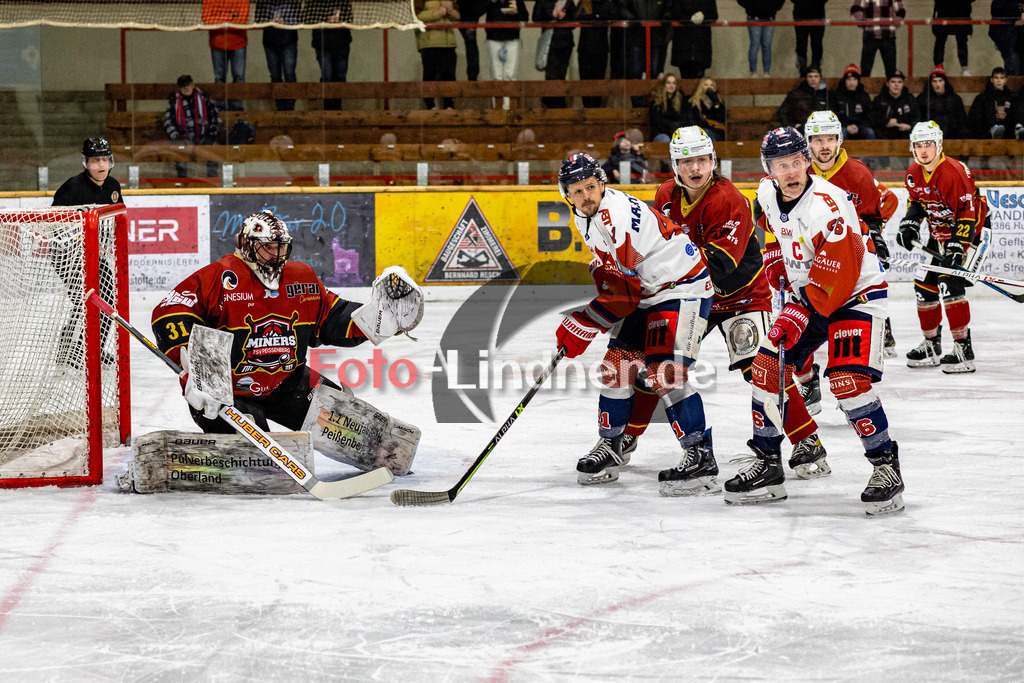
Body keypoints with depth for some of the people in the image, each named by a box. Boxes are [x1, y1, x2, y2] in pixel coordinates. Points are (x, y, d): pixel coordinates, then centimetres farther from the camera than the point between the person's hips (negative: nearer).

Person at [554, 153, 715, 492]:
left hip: (683, 288, -10)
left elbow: (622, 293, -27)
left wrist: (580, 327, -22)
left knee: (664, 372, -21)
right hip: (645, 292, 10)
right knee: (617, 365, 8)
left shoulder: (620, 216, -28)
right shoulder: (585, 215, 3)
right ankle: (611, 447, 22)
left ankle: (701, 455, -17)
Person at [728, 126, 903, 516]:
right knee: (766, 367, 0)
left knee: (848, 380, -22)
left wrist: (800, 315, -28)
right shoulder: (767, 195, -5)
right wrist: (782, 274, 11)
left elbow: (837, 277, -28)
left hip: (854, 295, -8)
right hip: (805, 294, 8)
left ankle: (886, 468, -9)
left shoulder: (828, 206, -29)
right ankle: (767, 467, 12)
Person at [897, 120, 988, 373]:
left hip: (965, 229, -8)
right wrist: (909, 224, 0)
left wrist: (957, 247, -30)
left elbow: (968, 212, -26)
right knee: (925, 284, 8)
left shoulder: (954, 172, -26)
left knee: (949, 283, -23)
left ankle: (963, 348, -21)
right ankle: (931, 345, 24)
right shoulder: (914, 174, -1)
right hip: (938, 233, 8)